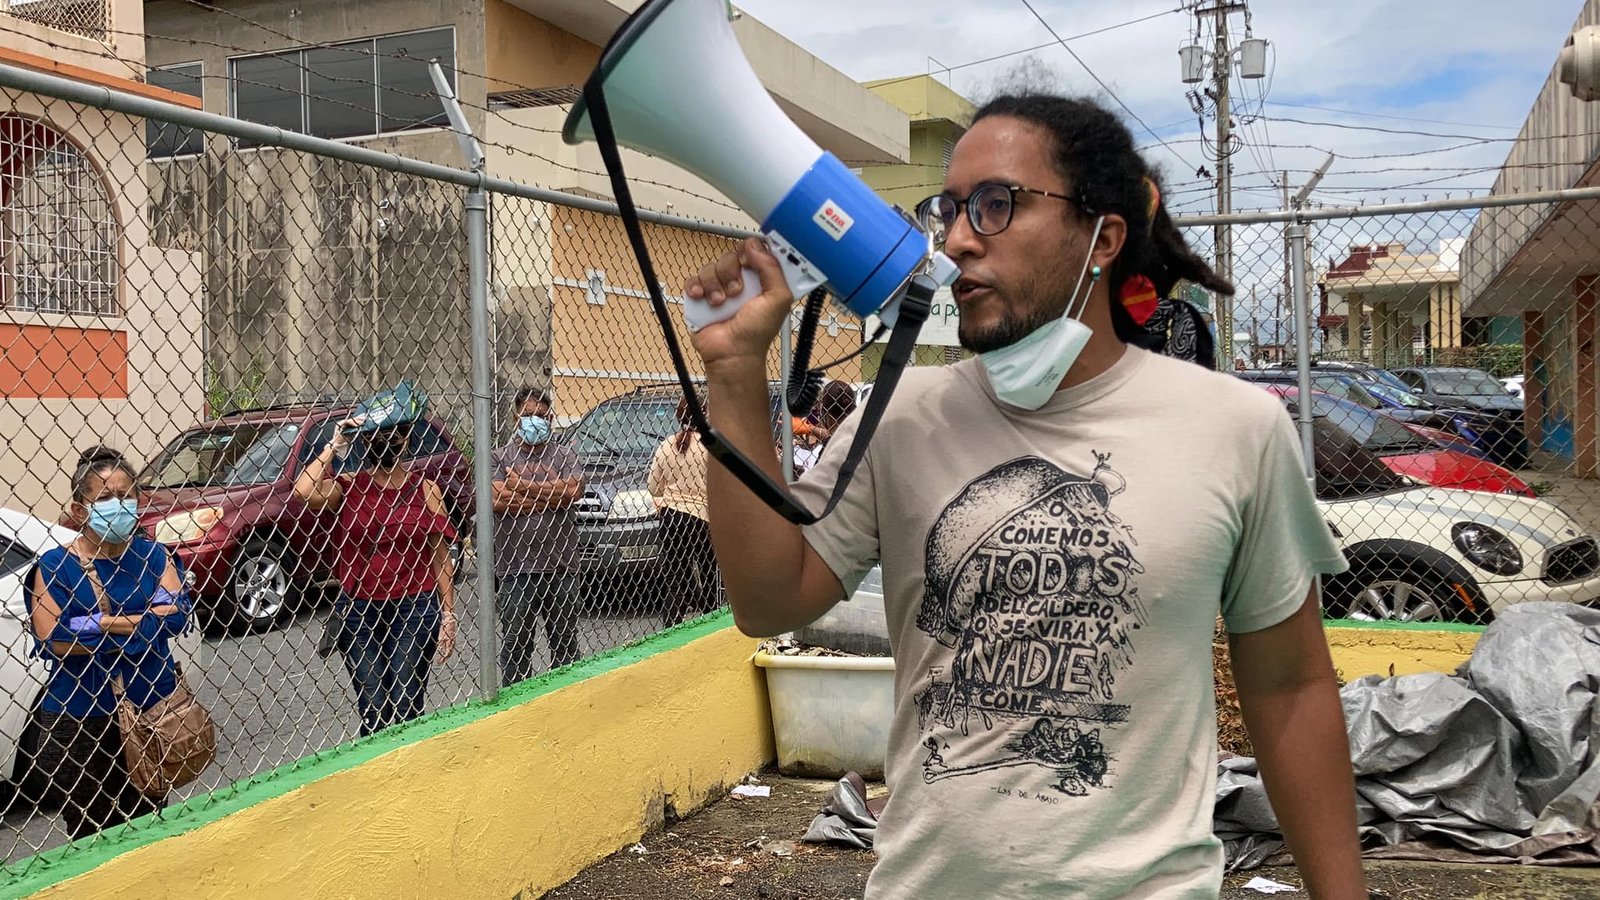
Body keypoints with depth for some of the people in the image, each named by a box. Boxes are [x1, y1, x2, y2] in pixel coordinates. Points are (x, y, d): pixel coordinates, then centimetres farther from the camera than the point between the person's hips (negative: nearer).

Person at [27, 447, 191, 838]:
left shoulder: (153, 555, 3)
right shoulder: (54, 566, -4)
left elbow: (176, 615, -12)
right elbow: (52, 640, -16)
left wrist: (99, 624, -16)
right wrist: (140, 622, -14)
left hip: (151, 707, 2)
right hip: (78, 717, -2)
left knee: (146, 827, 13)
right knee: (87, 832, 7)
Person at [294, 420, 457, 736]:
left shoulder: (424, 490, 3)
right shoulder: (347, 487, 2)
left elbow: (440, 556, 4)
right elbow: (303, 492, -19)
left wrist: (448, 615, 1)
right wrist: (335, 444, -12)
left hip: (414, 609, -1)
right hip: (358, 611, 1)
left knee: (405, 711, -2)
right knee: (373, 712, 4)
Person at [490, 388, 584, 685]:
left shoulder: (565, 456, 11)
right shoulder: (500, 457, 5)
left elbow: (574, 490, -8)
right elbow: (496, 500, -13)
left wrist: (523, 487, -8)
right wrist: (552, 494, -8)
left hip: (561, 565, 2)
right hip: (516, 568, -2)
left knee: (565, 641, 10)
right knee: (516, 644, 3)